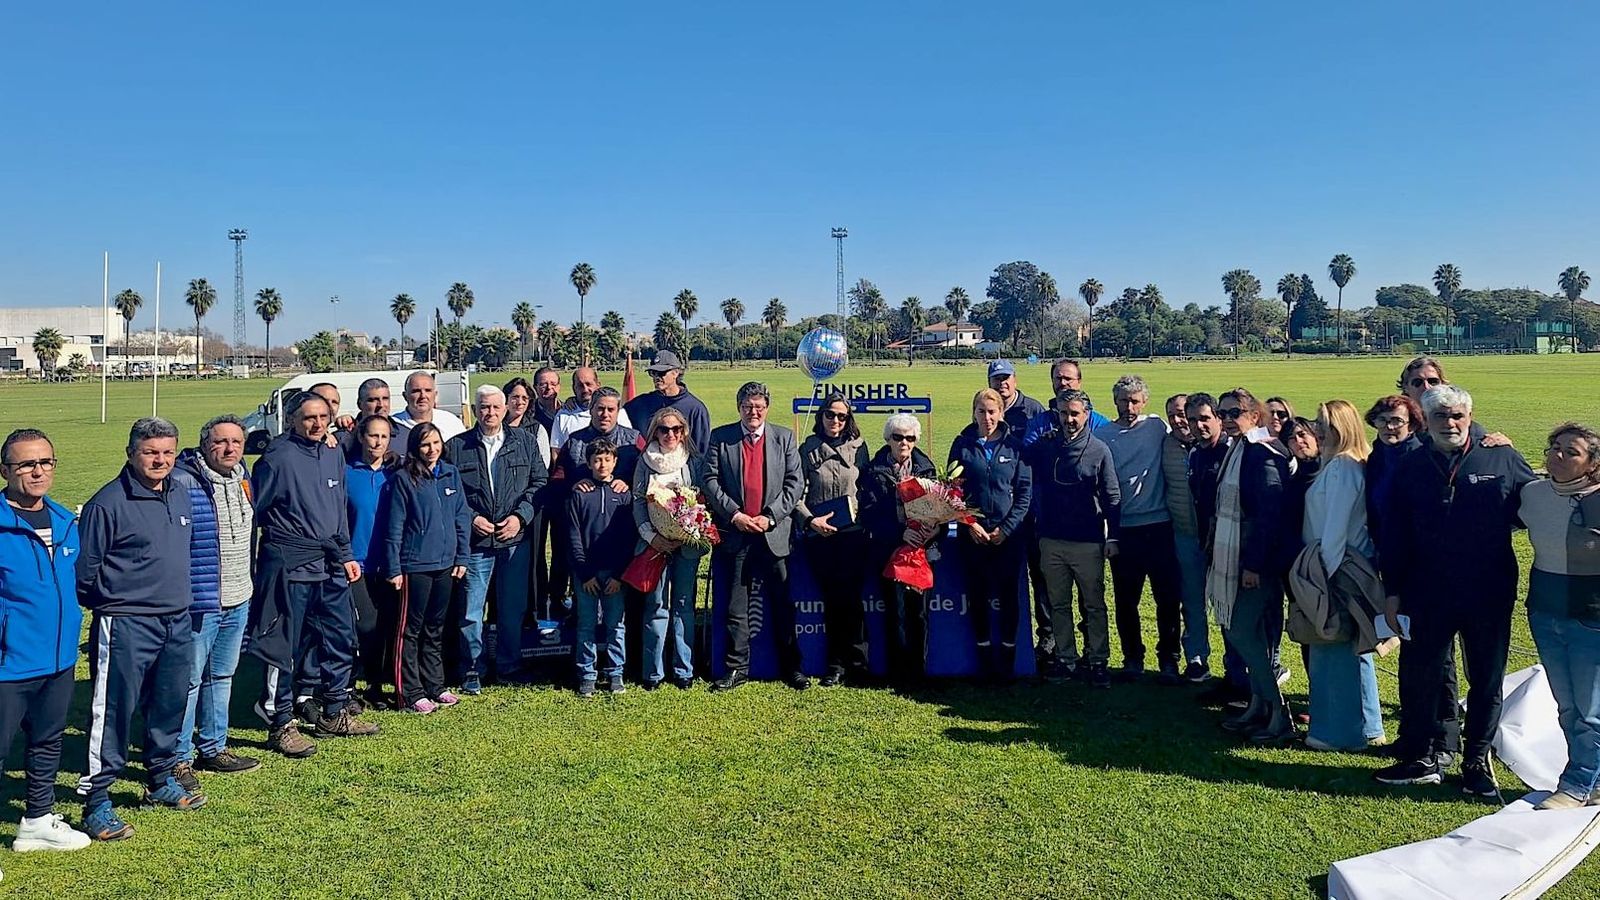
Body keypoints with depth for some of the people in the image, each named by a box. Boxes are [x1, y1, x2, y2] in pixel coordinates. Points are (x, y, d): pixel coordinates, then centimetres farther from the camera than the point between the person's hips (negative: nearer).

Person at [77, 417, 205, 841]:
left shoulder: (181, 498, 10)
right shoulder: (108, 503, -13)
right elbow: (85, 569, -8)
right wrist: (109, 603, 1)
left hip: (177, 624, 7)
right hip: (125, 627, -7)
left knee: (170, 706, 16)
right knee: (114, 712, -3)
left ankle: (161, 781, 33)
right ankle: (96, 801, 7)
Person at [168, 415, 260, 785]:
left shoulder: (242, 479, 9)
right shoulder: (181, 482, -16)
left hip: (238, 601, 8)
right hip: (198, 602, -8)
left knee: (222, 675, 18)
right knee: (189, 680, 1)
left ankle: (213, 748, 31)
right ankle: (178, 758, 13)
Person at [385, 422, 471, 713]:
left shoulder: (451, 474, 6)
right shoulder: (404, 479, -7)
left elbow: (462, 517, 9)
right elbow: (395, 526, -7)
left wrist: (462, 557, 5)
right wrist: (394, 568, -9)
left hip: (446, 564, 5)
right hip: (416, 565, -5)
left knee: (435, 629, 15)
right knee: (411, 630, 2)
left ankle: (435, 687, 24)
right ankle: (411, 694, 8)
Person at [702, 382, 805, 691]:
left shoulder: (784, 437, 5)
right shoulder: (720, 437, 4)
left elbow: (795, 483, 0)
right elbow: (710, 481, -1)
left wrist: (770, 517, -10)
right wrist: (734, 514, -11)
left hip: (774, 533, 0)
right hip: (735, 533, 0)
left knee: (782, 604, 5)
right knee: (736, 606, 6)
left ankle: (791, 667, 16)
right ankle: (736, 668, 15)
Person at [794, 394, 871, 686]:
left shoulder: (858, 447, 7)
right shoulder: (808, 450, 3)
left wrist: (862, 514, -1)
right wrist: (810, 520, -11)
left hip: (852, 533, 0)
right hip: (819, 535, 0)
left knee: (851, 599, -2)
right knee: (831, 600, 4)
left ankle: (856, 664, 7)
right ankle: (837, 665, 14)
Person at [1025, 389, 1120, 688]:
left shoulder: (1099, 450, -4)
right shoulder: (1044, 446, 4)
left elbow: (1112, 496, -3)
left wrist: (1113, 536, -6)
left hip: (1088, 541, -3)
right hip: (1051, 540, 3)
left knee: (1094, 605, 5)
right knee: (1059, 605, 11)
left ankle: (1098, 661, 15)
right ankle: (1066, 660, 22)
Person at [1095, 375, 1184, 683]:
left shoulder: (1157, 427, 4)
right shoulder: (1103, 436, 4)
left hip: (1159, 525, -1)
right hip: (1123, 528, 1)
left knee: (1168, 597, 3)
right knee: (1126, 600, 8)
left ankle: (1169, 660, 15)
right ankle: (1133, 657, 23)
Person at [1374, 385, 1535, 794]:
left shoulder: (1502, 460, -1)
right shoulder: (1411, 468, 3)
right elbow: (1393, 535, 5)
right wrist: (1393, 591, 3)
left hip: (1489, 596, -1)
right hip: (1428, 596, 1)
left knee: (1486, 680, 10)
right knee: (1419, 676, 7)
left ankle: (1477, 762, 24)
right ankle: (1422, 756, 22)